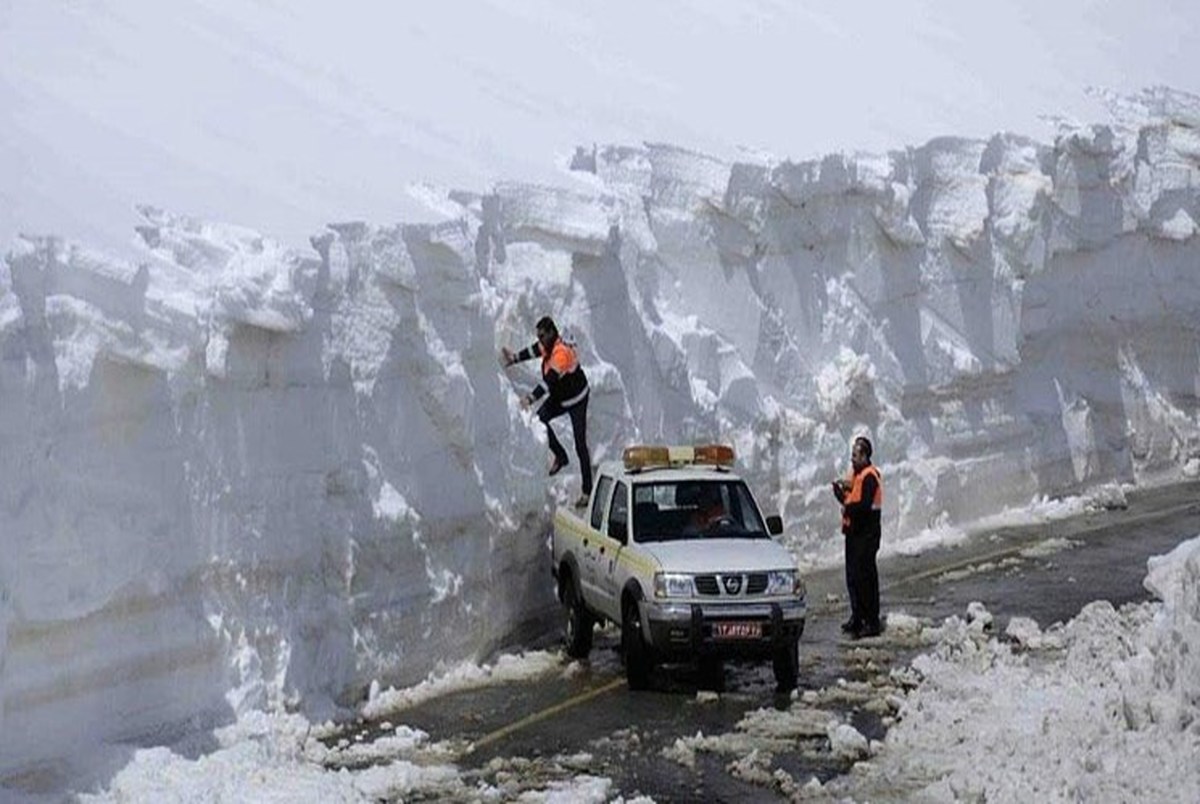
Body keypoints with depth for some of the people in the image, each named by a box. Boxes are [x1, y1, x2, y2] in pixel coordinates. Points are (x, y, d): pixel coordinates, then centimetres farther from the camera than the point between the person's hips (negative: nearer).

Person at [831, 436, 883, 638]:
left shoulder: (870, 476, -15)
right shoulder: (855, 474, 15)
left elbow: (864, 505, -24)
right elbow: (849, 500, 17)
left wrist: (848, 508, -10)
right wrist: (840, 490, 0)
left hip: (866, 533, -10)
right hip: (853, 531, 10)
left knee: (865, 576, -9)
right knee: (853, 576, 14)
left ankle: (872, 622, -7)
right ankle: (857, 618, 23)